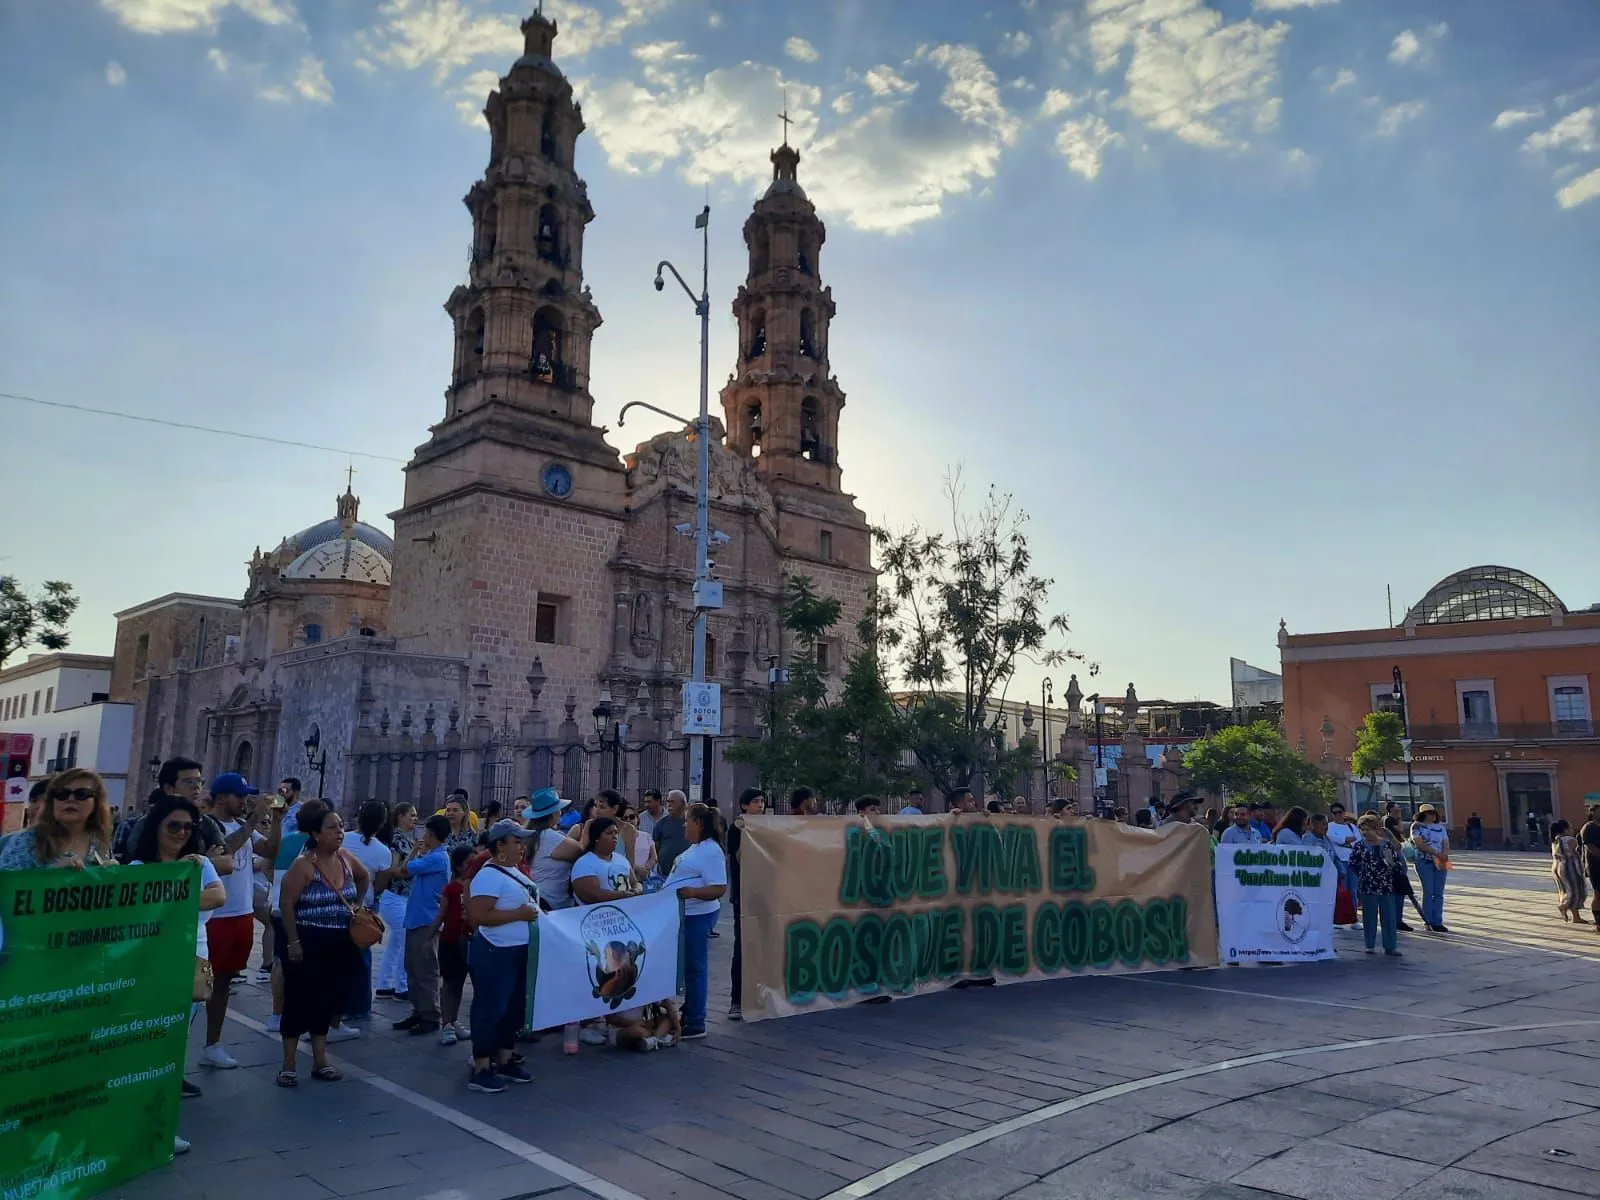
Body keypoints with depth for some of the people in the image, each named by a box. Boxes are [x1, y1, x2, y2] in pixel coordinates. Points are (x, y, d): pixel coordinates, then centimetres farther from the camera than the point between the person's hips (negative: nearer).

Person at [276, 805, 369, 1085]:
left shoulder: (346, 859, 2)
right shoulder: (304, 865, -15)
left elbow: (363, 877, 23)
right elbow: (287, 903, -16)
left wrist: (356, 905, 15)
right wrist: (293, 941, -19)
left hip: (339, 944, 6)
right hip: (307, 942, -6)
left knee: (327, 1001, 13)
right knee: (299, 1001, 2)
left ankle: (320, 1061, 23)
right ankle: (288, 1065, 14)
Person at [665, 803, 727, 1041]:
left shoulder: (711, 851, -19)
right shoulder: (695, 848, 12)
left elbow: (719, 889, -24)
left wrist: (692, 892, -36)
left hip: (697, 916, -10)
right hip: (684, 915, 10)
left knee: (694, 967, -3)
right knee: (687, 966, 17)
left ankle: (695, 1023, 5)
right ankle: (688, 1014, 28)